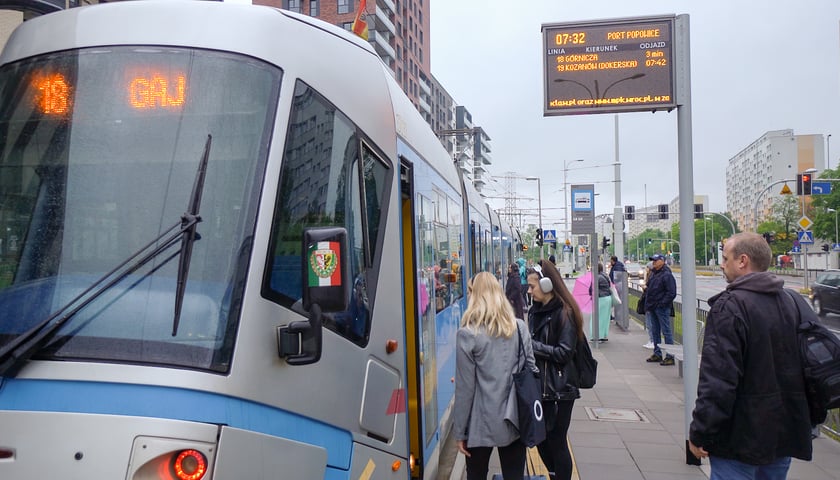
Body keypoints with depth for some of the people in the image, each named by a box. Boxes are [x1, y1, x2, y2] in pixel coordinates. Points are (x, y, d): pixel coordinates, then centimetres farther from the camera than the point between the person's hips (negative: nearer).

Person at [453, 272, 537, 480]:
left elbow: (465, 386, -11)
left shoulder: (468, 334, -12)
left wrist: (460, 431, -3)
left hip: (482, 423, -3)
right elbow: (532, 370, 5)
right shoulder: (519, 327, 0)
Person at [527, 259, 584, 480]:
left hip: (559, 389, -7)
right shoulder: (535, 311, 10)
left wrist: (531, 344, -17)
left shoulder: (564, 313, -14)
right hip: (539, 385, 8)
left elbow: (564, 353, -18)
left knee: (556, 441, 3)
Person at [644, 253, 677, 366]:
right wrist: (647, 305, 15)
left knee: (666, 331, -5)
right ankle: (657, 354, 25)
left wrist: (662, 303, -19)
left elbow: (672, 293, -17)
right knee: (655, 331, 15)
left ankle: (670, 356, -1)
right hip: (652, 308, 9)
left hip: (662, 308, -9)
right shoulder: (652, 274, 14)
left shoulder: (667, 275, -12)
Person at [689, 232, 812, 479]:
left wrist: (699, 434, -16)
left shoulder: (729, 306, -18)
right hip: (786, 433, 8)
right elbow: (800, 365, 15)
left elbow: (717, 379, -22)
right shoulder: (790, 301, 7)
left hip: (741, 438, -8)